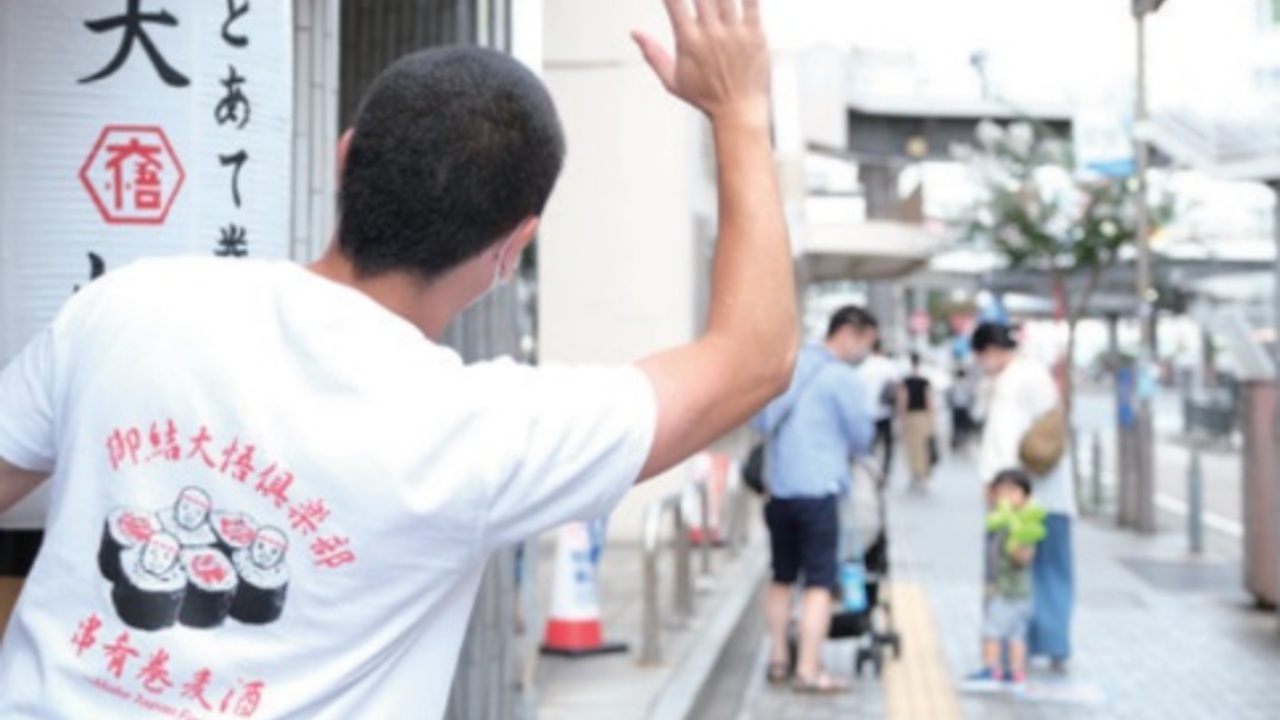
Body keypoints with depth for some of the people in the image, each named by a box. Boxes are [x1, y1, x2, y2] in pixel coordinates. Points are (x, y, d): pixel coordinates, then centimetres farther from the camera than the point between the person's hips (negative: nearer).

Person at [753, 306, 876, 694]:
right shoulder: (842, 378, -9)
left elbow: (758, 419, 17)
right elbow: (861, 437, -1)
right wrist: (847, 452, 19)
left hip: (777, 487, 7)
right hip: (817, 488, -7)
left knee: (782, 577, 17)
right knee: (819, 582, -3)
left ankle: (778, 659, 24)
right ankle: (808, 671, -6)